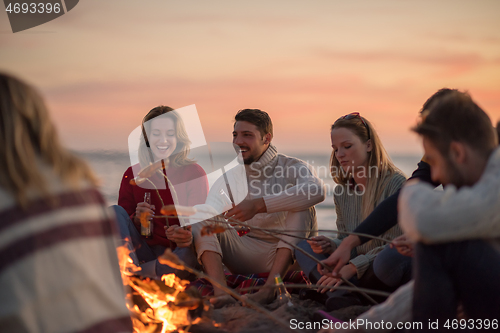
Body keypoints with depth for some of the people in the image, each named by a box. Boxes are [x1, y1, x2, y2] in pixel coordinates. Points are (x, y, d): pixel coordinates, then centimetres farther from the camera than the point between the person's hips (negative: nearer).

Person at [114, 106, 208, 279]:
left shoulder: (194, 172, 2)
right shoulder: (132, 174, 9)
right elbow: (120, 223, 9)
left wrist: (189, 235, -32)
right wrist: (136, 219, -16)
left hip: (178, 254, -3)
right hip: (144, 254, 3)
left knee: (190, 255, -37)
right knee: (115, 211, -18)